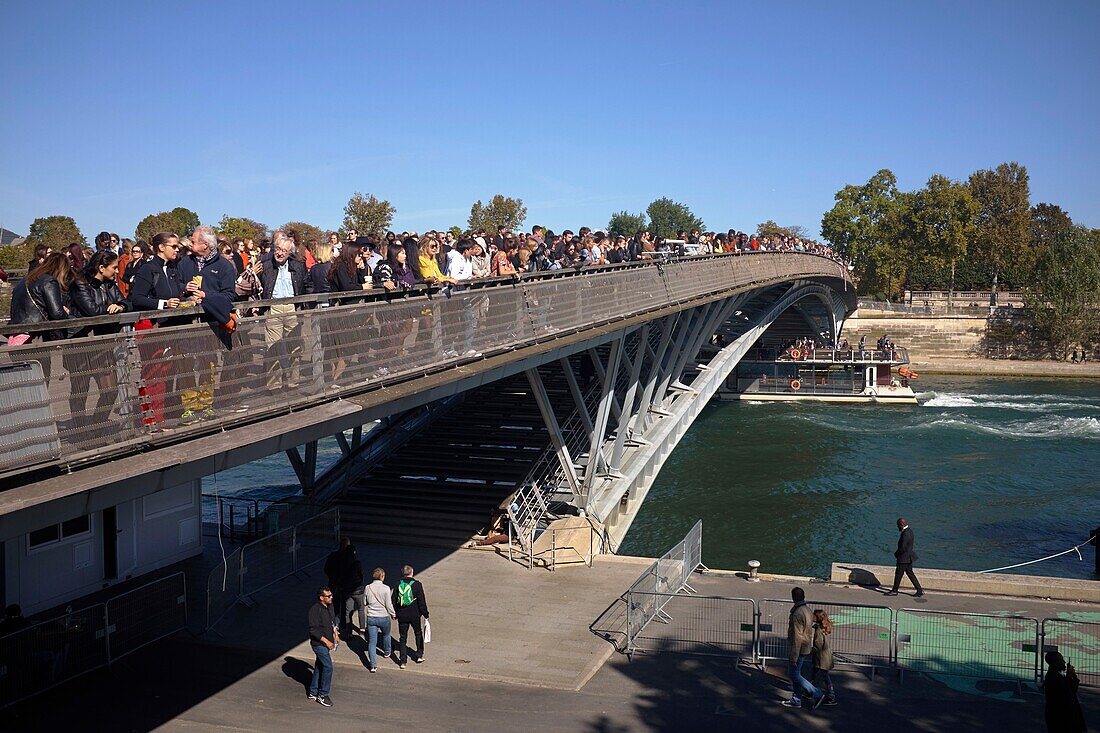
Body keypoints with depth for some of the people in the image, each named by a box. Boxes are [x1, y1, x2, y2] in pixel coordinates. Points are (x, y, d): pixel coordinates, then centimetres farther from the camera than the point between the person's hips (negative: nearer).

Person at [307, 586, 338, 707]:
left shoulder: (329, 606, 4)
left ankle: (313, 692, 29)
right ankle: (323, 695, 3)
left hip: (327, 643, 8)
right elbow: (313, 630, -23)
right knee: (328, 667, -9)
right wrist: (326, 641, -22)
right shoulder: (315, 609, -22)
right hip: (319, 644, -8)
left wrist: (335, 633, 9)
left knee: (319, 667, 17)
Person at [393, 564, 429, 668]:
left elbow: (394, 601, 4)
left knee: (403, 637, 10)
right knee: (418, 633, 21)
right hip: (415, 615, -2)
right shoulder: (417, 585, -10)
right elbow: (422, 601, -9)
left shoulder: (398, 585, -1)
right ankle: (419, 655, 26)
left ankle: (402, 661, 9)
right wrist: (425, 614, -1)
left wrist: (395, 613, 17)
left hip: (402, 616, 2)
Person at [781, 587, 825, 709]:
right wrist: (810, 647, 23)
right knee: (796, 674, 16)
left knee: (794, 675, -1)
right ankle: (796, 700, 22)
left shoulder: (797, 614, -24)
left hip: (798, 649, -9)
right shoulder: (808, 610, 7)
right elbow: (809, 631, 15)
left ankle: (817, 694, -1)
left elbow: (797, 637, -24)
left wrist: (793, 657, -21)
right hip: (806, 648, 9)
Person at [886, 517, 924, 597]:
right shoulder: (909, 531, 7)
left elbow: (902, 548, -26)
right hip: (908, 557, 10)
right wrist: (898, 552, 10)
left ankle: (894, 591, 17)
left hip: (904, 558, -10)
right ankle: (919, 590, 16)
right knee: (910, 573, 15)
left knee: (898, 574, 4)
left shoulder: (905, 534, -25)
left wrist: (896, 553, -8)